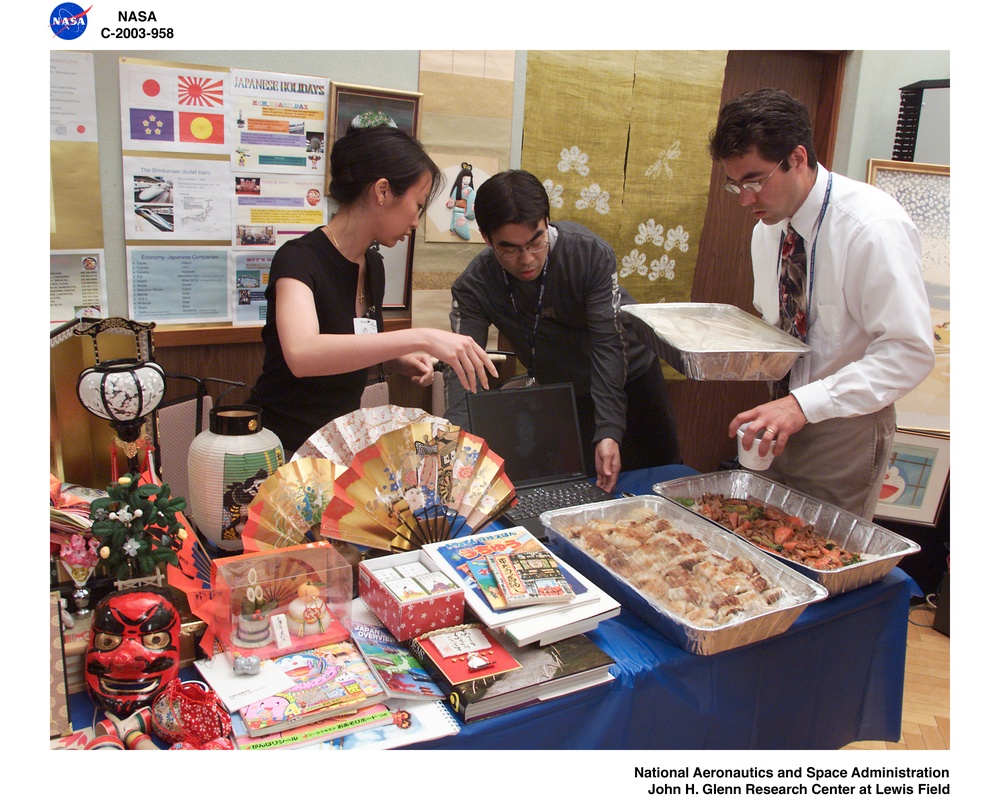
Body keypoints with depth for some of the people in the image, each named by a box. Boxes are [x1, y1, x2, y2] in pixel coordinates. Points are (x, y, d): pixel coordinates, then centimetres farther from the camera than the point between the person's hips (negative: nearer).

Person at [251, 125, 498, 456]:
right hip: (283, 448, -7)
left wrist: (401, 361, 0)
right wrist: (419, 338, -42)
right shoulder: (298, 258, -17)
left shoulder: (373, 265, 5)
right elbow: (301, 354, -38)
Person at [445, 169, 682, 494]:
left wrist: (610, 431, -39)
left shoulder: (591, 252, -28)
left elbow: (608, 343, -30)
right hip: (558, 394, 1)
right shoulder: (474, 287, -23)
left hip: (630, 376, 0)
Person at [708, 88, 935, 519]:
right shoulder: (767, 229, 3)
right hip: (784, 419, 7)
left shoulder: (874, 227, -21)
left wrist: (804, 404, -32)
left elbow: (910, 351, -24)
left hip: (845, 429, -6)